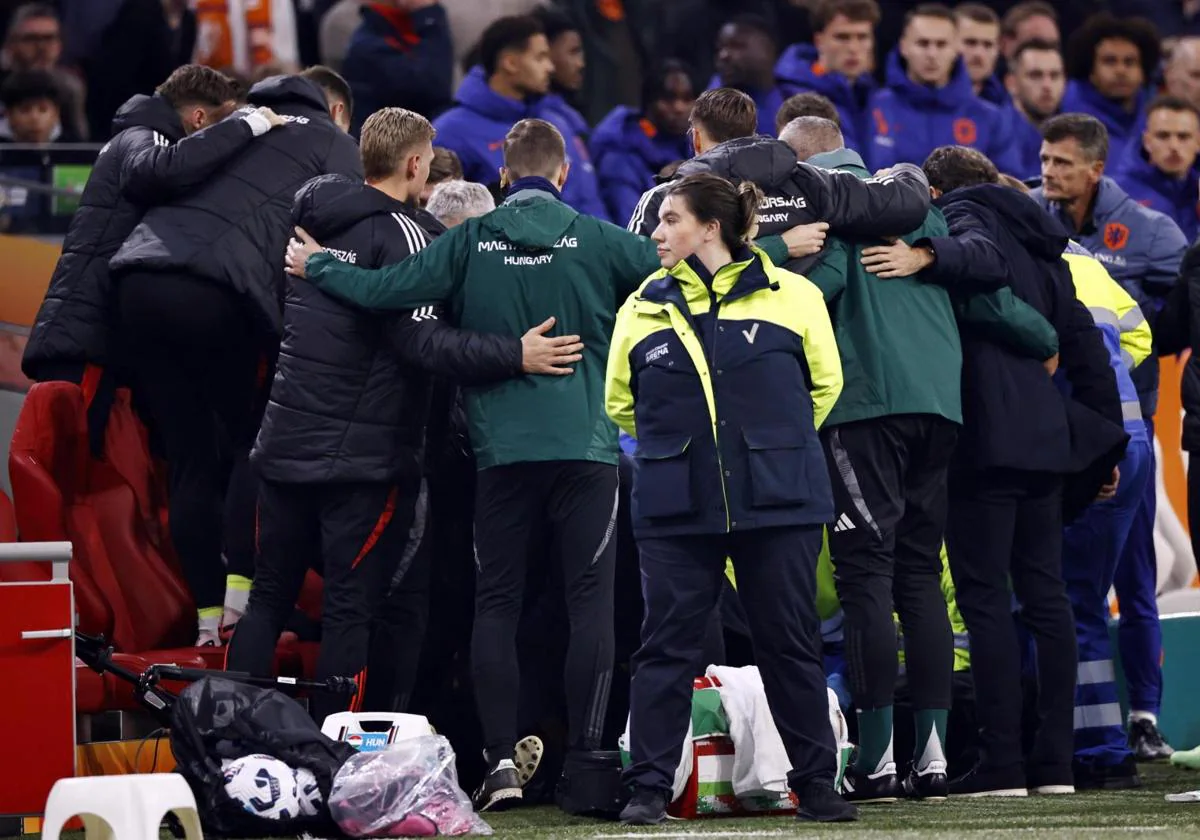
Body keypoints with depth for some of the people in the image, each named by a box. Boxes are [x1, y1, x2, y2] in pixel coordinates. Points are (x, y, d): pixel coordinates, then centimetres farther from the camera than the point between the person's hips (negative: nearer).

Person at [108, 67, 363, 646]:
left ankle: (209, 614, 7)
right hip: (220, 290, -5)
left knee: (190, 456, 9)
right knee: (254, 445, 8)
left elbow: (138, 181, 21)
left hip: (138, 275, 5)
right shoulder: (333, 144, 17)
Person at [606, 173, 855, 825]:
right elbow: (620, 401, 17)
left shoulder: (791, 297, -1)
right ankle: (648, 788, 3)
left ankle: (815, 783, 14)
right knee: (666, 647, 0)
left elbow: (824, 383, 11)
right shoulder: (642, 308, 6)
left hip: (777, 502, -1)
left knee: (790, 645, 5)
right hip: (675, 508, 1)